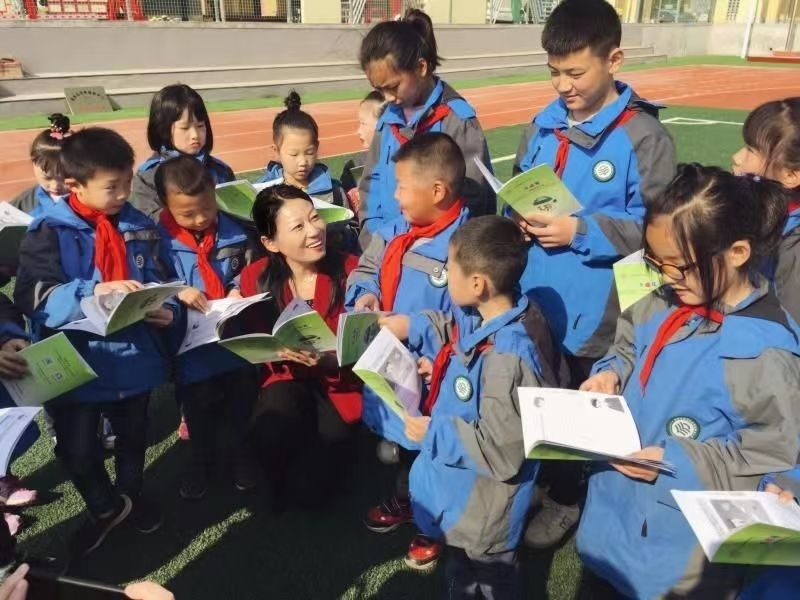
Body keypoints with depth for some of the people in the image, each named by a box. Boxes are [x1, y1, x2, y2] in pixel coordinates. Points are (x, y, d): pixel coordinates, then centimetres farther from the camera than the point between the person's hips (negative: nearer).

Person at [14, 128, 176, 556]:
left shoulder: (139, 227, -1)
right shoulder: (50, 232, -13)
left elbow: (157, 285, 6)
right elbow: (34, 298, -21)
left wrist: (165, 311, -15)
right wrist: (94, 291, -34)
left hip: (133, 355, 3)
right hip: (74, 362, -3)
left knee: (133, 435, 23)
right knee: (77, 449, 13)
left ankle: (131, 494, 51)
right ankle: (105, 507, 41)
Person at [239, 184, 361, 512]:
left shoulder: (352, 270, -11)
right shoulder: (255, 277, -4)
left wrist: (332, 359, -30)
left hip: (339, 384, -1)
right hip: (286, 380, 2)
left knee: (309, 490, -19)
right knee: (270, 434, -32)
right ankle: (280, 493, 4)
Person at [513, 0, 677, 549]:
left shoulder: (644, 136, -12)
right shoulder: (545, 125, 6)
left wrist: (582, 231, -21)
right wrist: (521, 218, -5)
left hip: (592, 310, -5)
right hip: (531, 298, 6)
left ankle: (566, 498, 36)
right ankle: (531, 480, 43)